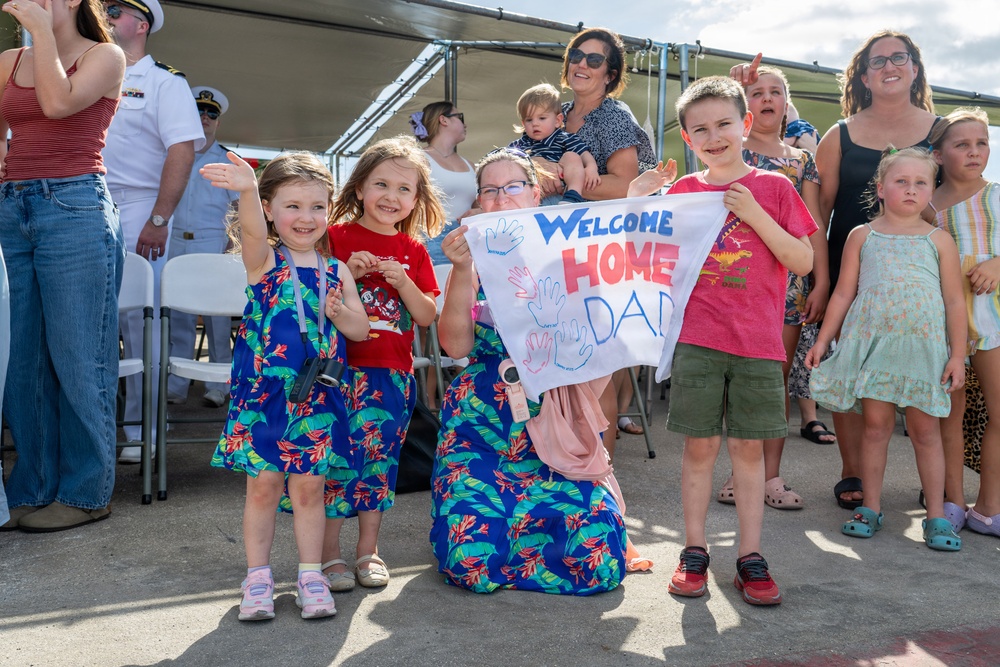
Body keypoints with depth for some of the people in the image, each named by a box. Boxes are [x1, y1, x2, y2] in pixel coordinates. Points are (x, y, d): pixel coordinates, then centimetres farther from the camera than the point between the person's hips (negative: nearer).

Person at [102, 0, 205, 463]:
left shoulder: (165, 82, 3)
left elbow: (182, 150, -9)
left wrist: (158, 220, -17)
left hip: (137, 216, -6)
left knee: (140, 323, -5)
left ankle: (141, 432, 4)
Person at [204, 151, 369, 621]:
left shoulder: (337, 271, 6)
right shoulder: (263, 259, -4)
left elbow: (360, 330, 8)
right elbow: (253, 230, -27)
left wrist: (340, 312, -15)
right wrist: (246, 190, -49)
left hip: (316, 396, 2)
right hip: (263, 392, -2)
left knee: (308, 487, 9)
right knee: (263, 485, 6)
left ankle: (310, 576, 23)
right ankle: (258, 577, 22)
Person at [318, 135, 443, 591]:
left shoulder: (413, 250, 10)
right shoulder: (337, 237, 0)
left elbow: (428, 316, 5)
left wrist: (401, 281, -10)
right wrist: (348, 275, -15)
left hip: (394, 371, 3)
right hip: (344, 367, -3)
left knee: (380, 455, 9)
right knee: (340, 452, -5)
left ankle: (368, 550, 22)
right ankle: (330, 552, 10)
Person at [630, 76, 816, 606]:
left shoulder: (773, 187, 3)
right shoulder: (682, 192, 7)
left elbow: (803, 262, -2)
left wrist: (754, 215, -14)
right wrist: (636, 201, -4)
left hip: (758, 342, -1)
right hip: (697, 338, 1)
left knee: (748, 446, 6)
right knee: (699, 445, 4)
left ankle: (750, 557, 17)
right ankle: (694, 551, 18)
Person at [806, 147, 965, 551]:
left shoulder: (939, 241, 5)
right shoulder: (862, 237, 6)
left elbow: (954, 300, 5)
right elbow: (843, 293, 8)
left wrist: (957, 354, 0)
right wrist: (823, 340, 4)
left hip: (924, 346, 0)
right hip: (871, 340, 0)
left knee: (925, 430, 4)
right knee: (876, 424, 5)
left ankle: (936, 516, 14)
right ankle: (871, 509, 16)